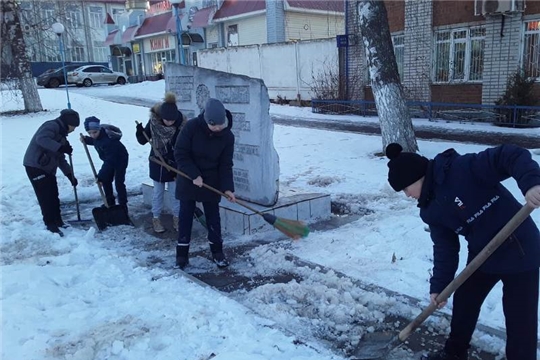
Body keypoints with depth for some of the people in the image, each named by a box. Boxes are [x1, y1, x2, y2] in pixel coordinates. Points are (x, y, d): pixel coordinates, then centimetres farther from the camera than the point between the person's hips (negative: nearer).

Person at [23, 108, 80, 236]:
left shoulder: (61, 133, 18)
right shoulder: (52, 126, -10)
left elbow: (60, 159, 20)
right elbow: (41, 139, -32)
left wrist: (70, 175, 15)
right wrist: (61, 147, -34)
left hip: (47, 168, 10)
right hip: (35, 166, -10)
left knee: (53, 196, 13)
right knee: (46, 197, -7)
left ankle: (57, 221, 26)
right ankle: (51, 224, 2)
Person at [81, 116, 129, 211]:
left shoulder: (108, 140, -40)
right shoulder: (97, 135, -16)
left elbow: (110, 159, -40)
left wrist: (101, 176, -40)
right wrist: (86, 140, -10)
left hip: (120, 160, -9)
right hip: (110, 160, 9)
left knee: (119, 183, -9)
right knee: (106, 181, 12)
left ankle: (123, 206, 2)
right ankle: (110, 203, 27)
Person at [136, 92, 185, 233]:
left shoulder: (181, 124, -18)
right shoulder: (153, 122, -16)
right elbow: (143, 141, -5)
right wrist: (140, 130, -25)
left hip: (174, 164, 0)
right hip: (157, 163, 0)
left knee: (174, 192, 11)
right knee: (158, 192, 12)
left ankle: (176, 217, 28)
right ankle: (156, 218, 27)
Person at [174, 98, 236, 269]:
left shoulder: (227, 136, -12)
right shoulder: (192, 126, -19)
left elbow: (225, 165, -8)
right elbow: (180, 154, -15)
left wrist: (227, 187, -20)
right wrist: (194, 175, -21)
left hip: (211, 182, 1)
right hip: (188, 179, -1)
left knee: (213, 216, 7)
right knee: (185, 216, 5)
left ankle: (217, 252, 21)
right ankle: (182, 253, 17)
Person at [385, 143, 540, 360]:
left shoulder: (462, 168, -24)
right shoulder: (431, 210, -1)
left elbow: (511, 156, -29)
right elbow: (444, 248, 1)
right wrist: (439, 285, -4)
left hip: (520, 251, -7)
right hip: (483, 255, 8)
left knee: (521, 321, 3)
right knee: (463, 303, 20)